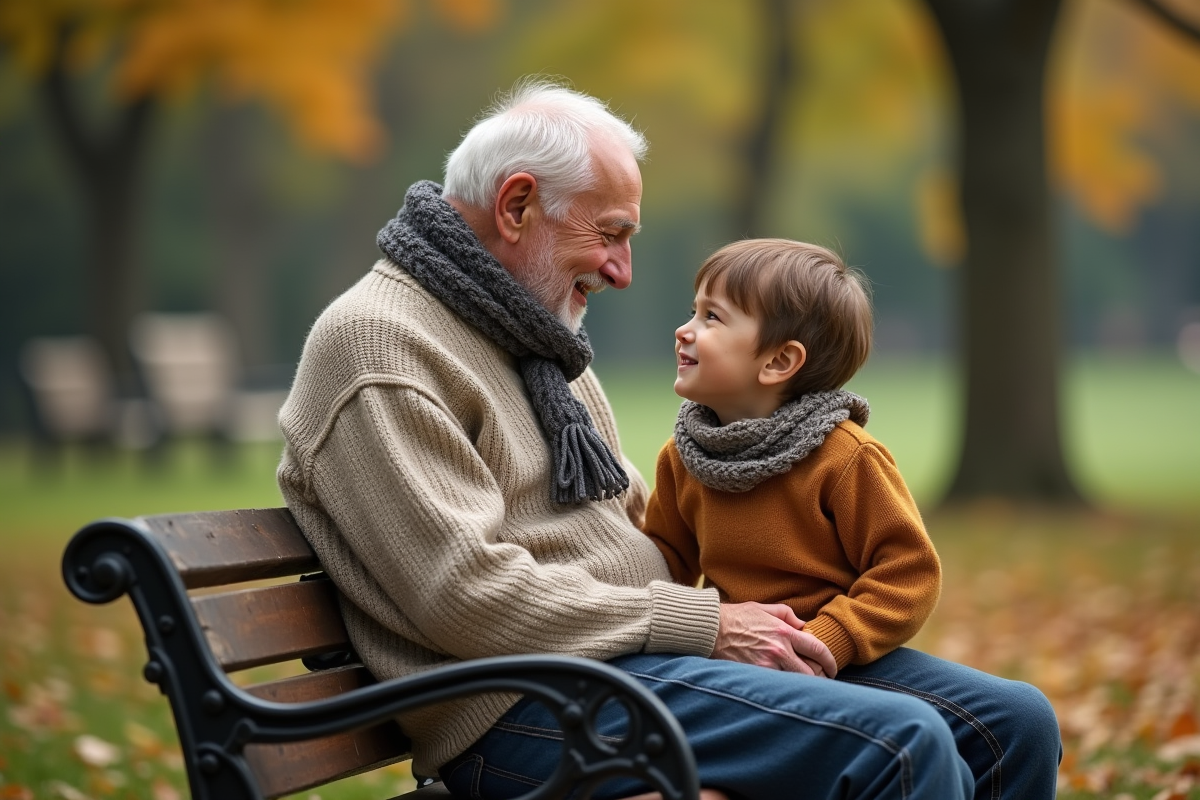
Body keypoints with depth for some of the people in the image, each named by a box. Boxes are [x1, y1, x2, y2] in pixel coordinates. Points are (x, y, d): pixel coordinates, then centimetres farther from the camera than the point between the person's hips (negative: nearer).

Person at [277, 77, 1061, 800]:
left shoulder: (536, 332, 20)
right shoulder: (376, 342, -10)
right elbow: (467, 594, -20)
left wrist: (747, 609, 7)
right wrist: (703, 625, -16)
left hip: (639, 649, 9)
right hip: (529, 705, -9)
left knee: (1014, 723, 0)